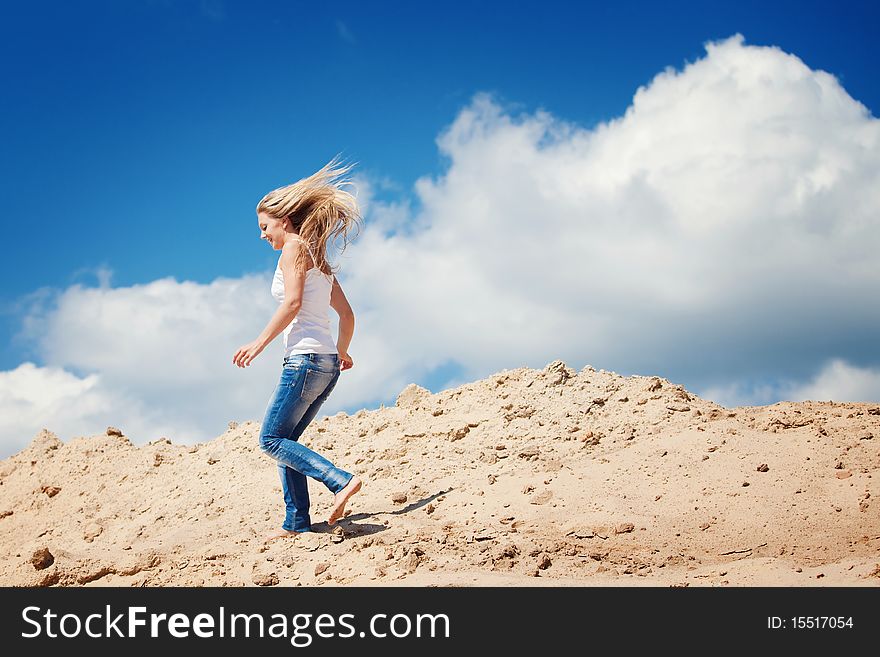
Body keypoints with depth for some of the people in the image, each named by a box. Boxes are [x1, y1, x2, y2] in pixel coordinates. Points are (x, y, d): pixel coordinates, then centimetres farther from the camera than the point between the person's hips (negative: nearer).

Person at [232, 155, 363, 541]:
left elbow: (292, 303, -16)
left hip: (305, 357, -9)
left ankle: (340, 480, -21)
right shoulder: (318, 258, 22)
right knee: (284, 441, 11)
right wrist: (342, 352, 36)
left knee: (272, 440, -7)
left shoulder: (294, 248, -2)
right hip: (327, 363, 9)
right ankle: (297, 522, 6)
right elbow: (346, 313, 22)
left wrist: (259, 343, -12)